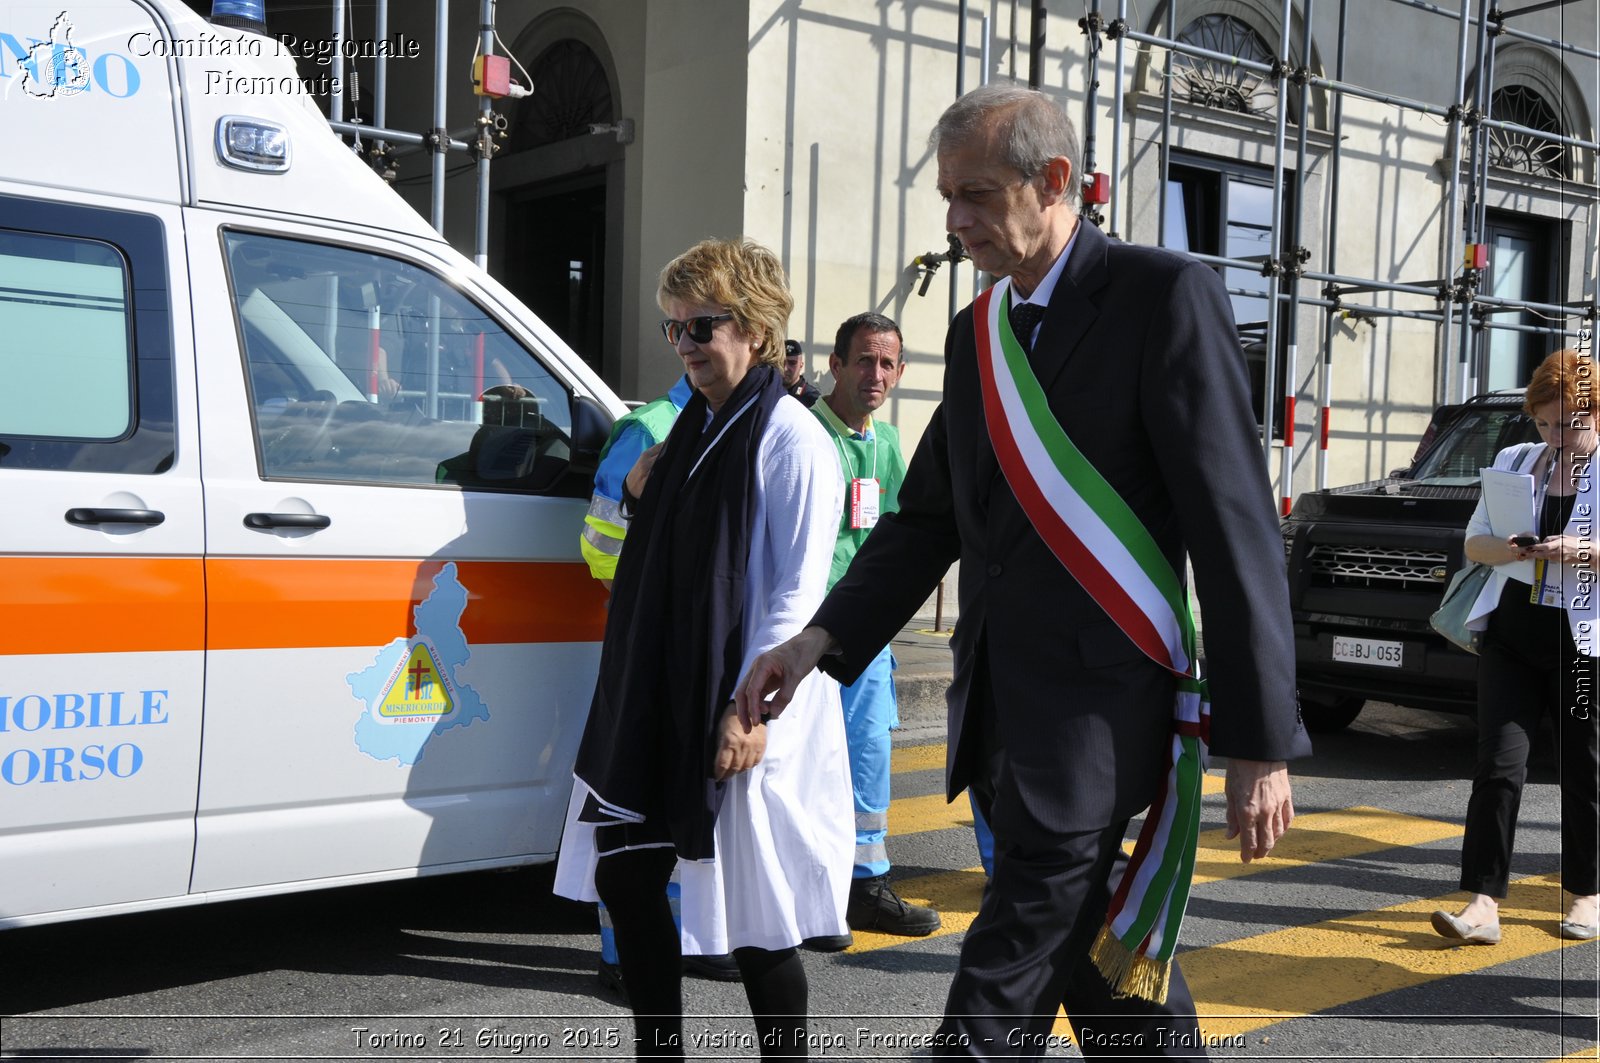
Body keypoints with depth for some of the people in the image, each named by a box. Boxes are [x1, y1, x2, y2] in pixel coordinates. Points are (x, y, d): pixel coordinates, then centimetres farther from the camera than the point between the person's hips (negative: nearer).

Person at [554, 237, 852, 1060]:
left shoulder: (790, 439, -11)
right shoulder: (693, 428, 14)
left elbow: (798, 589, -15)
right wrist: (642, 496, 5)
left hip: (737, 714, -9)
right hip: (659, 699, 9)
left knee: (752, 914, -1)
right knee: (623, 877, 13)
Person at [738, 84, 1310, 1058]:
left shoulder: (1165, 294, -8)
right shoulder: (977, 332, 15)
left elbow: (1235, 528, -12)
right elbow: (930, 516, 17)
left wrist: (1261, 740, -13)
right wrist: (823, 639, 3)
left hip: (1099, 697, -7)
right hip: (1002, 703, 7)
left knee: (1018, 951, -8)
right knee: (1095, 946, 16)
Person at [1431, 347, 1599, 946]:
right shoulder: (1515, 463, 11)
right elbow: (1473, 543, 12)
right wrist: (1508, 550, -9)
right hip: (1511, 635, 2)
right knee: (1499, 766, -6)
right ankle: (1483, 904, -7)